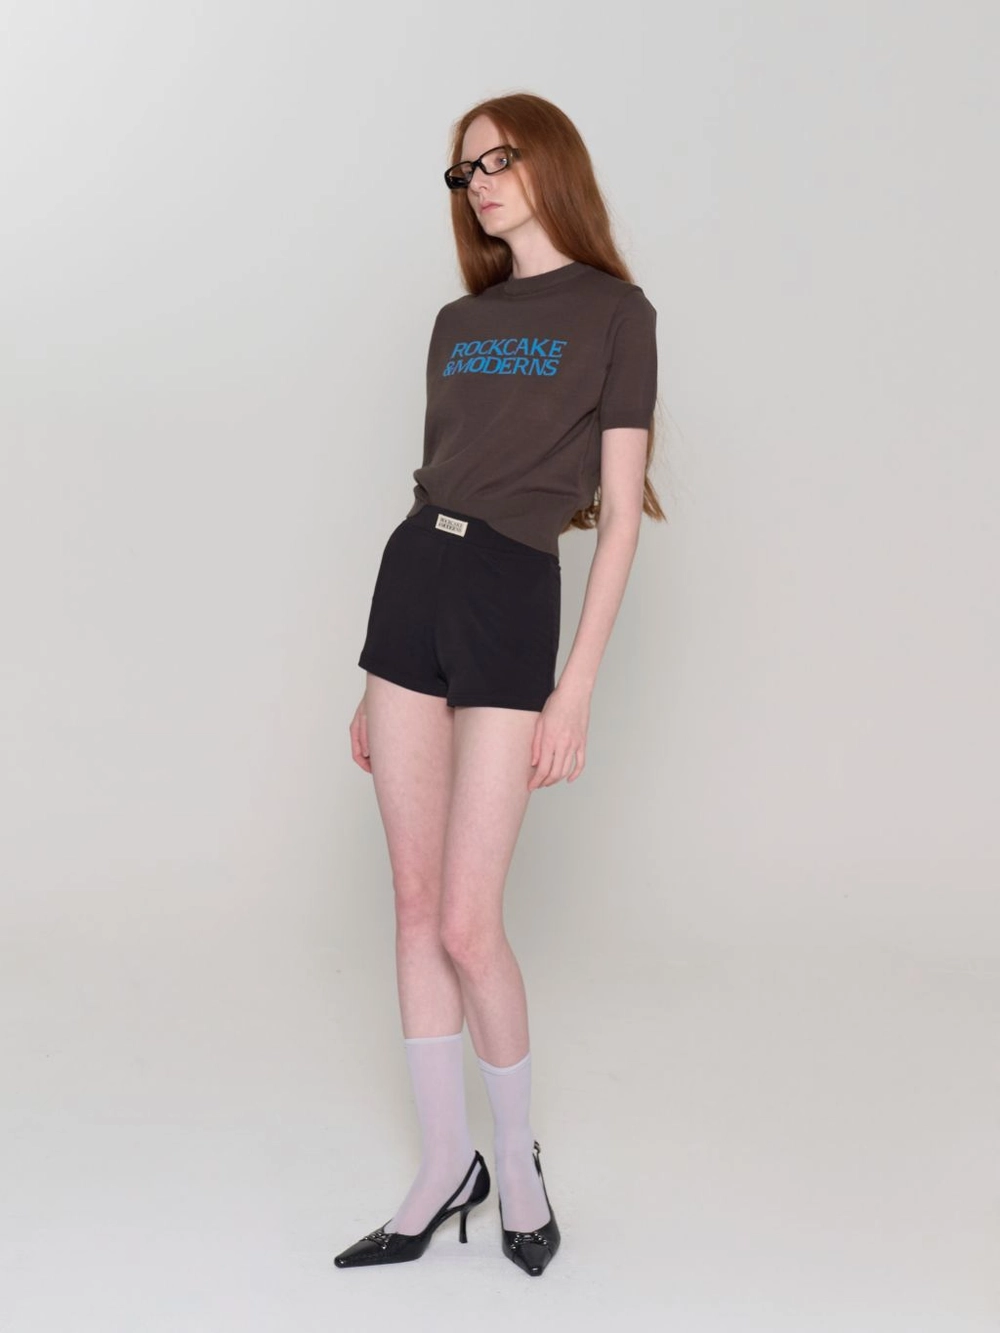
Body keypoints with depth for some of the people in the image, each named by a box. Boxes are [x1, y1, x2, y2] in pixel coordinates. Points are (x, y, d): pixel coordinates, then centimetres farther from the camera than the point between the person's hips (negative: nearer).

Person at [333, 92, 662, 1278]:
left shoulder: (613, 312, 0)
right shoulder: (458, 323, 16)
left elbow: (620, 510, -5)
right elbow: (435, 482, 16)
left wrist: (579, 687, -11)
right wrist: (377, 685, 13)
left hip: (510, 598, -5)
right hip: (409, 581, 6)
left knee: (467, 923, -6)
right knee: (415, 903, 6)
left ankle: (518, 1158, 18)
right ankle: (445, 1168, 19)